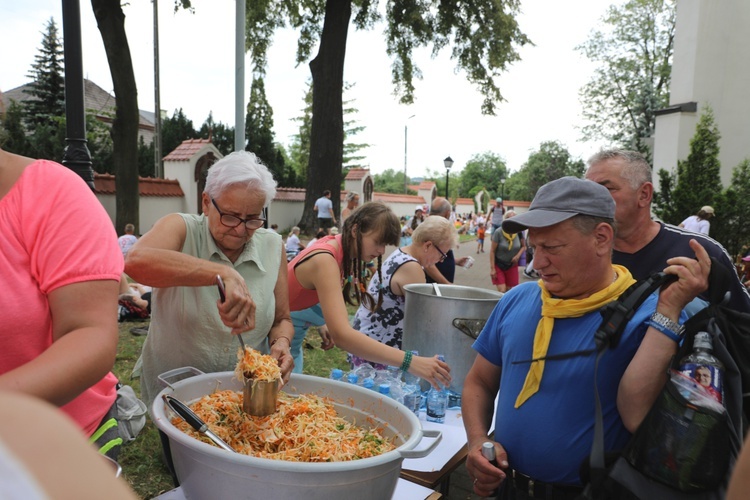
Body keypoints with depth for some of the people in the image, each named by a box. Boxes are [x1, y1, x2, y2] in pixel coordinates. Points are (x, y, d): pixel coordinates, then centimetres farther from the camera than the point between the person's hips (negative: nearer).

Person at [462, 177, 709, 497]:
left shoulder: (646, 314, -16)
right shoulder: (515, 301, -5)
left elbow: (636, 417, -29)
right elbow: (479, 382, 4)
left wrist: (668, 310, -31)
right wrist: (477, 441, -12)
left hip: (591, 491, -3)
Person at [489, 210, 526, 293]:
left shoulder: (519, 232, -7)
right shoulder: (498, 232, -17)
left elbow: (524, 246, 9)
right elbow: (492, 251, -12)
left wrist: (518, 256, -11)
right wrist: (492, 268, -14)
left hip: (512, 265, 3)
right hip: (498, 265, -3)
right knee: (502, 291, -10)